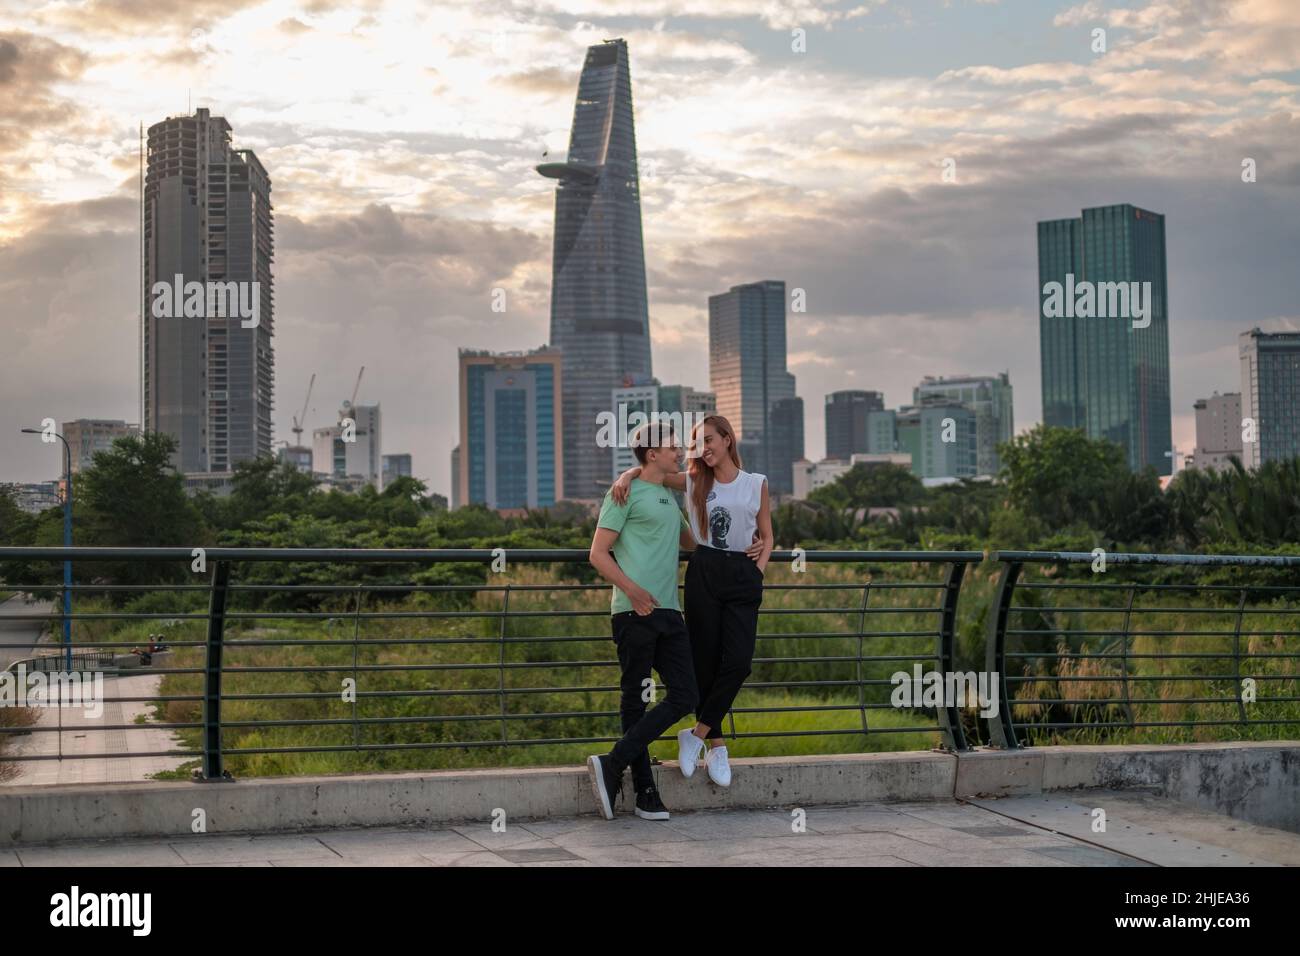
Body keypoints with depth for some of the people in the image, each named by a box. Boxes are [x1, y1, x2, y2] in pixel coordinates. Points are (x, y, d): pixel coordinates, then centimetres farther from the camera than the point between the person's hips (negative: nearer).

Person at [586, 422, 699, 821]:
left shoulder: (670, 498, 23)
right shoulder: (626, 493, -1)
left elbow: (690, 542, 40)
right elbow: (598, 553, -6)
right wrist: (633, 590, -19)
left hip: (669, 611, 8)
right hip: (635, 613, -8)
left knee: (683, 697, -1)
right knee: (635, 700, -2)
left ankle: (612, 765, 1)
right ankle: (645, 793, 2)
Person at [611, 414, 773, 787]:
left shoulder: (756, 484, 8)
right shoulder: (694, 481, 8)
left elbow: (767, 536, 13)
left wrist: (758, 571, -1)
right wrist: (627, 475, -10)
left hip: (743, 577, 0)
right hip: (703, 573, 0)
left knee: (739, 662, -13)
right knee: (705, 662, 0)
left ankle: (697, 735, -1)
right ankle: (716, 745, 10)